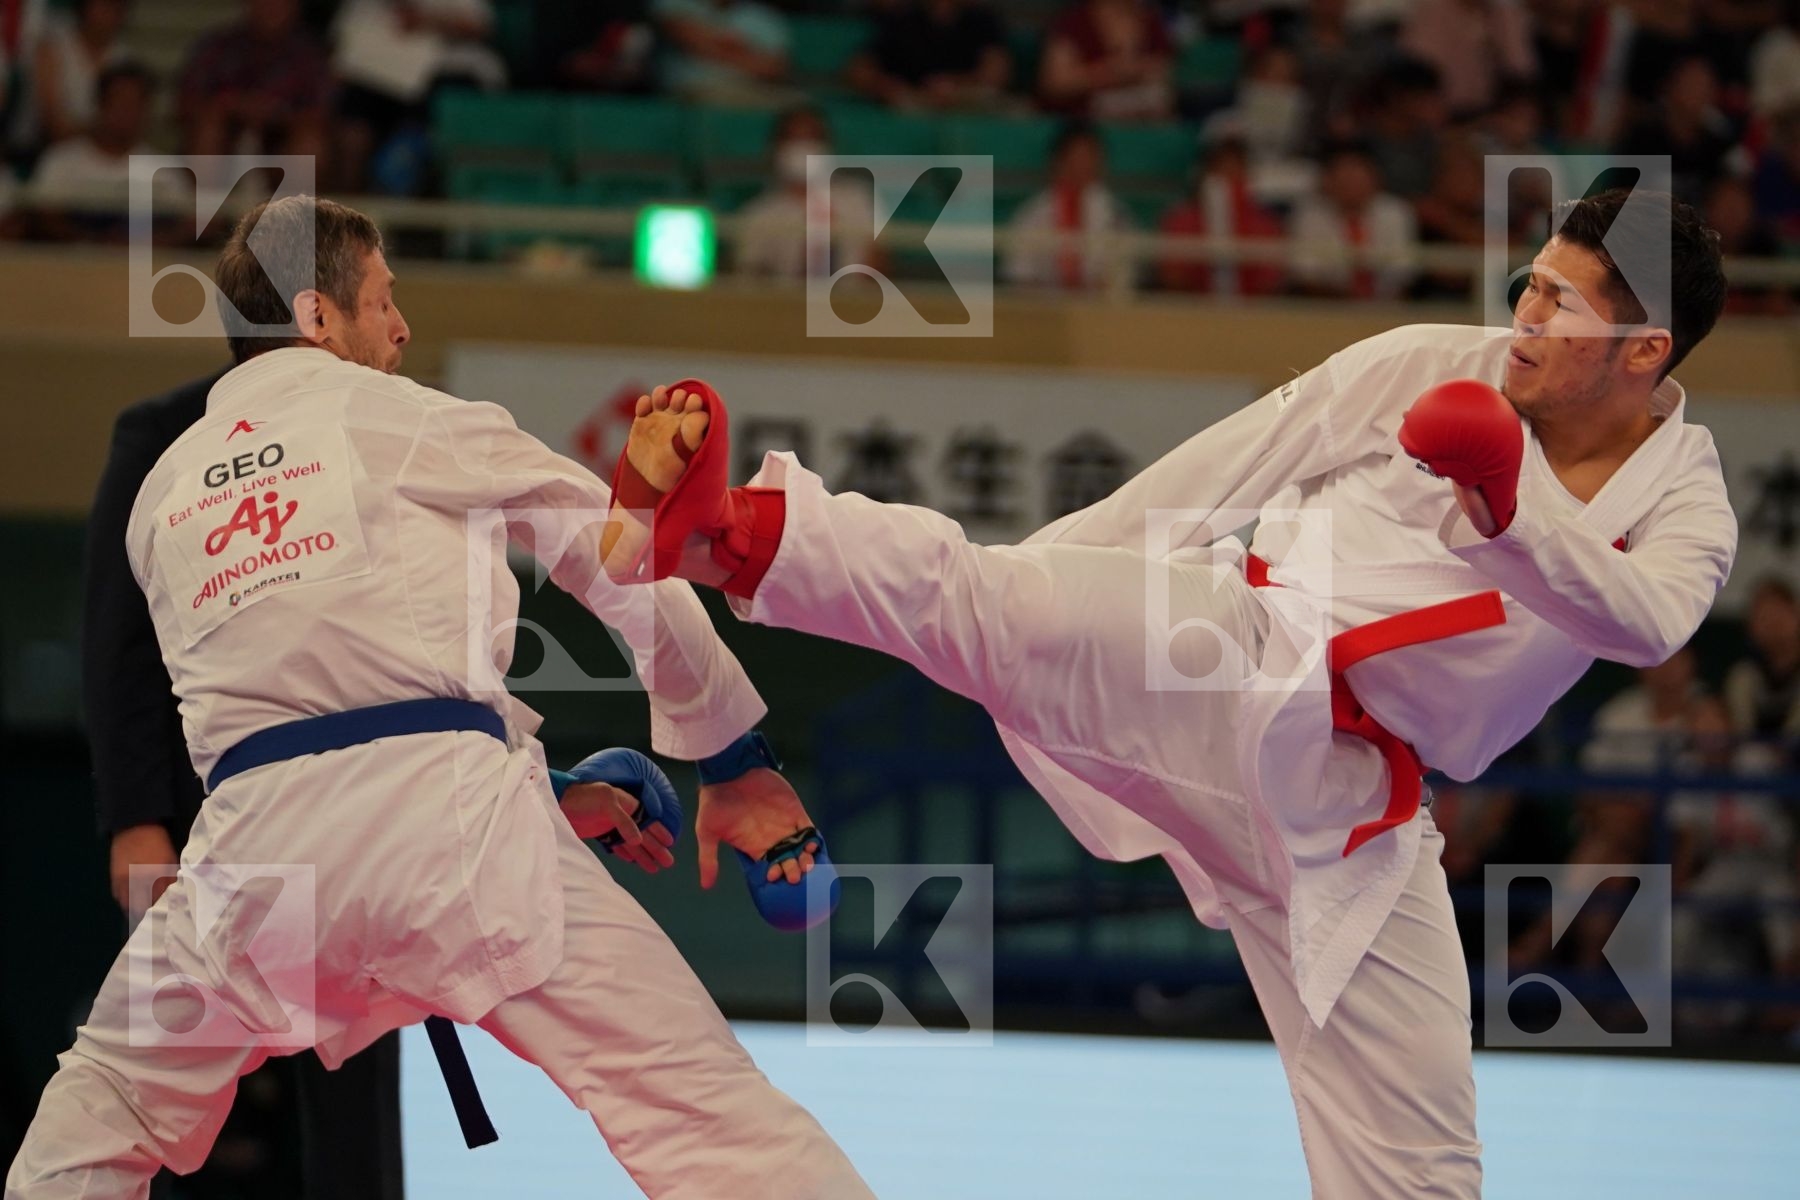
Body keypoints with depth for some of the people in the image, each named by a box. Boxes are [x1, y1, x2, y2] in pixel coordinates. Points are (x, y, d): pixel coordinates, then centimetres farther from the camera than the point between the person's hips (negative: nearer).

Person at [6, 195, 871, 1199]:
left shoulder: (163, 494, 23)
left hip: (258, 839, 4)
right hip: (444, 822, -4)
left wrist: (550, 787, 31)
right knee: (702, 1105, -7)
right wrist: (738, 761, 23)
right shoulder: (405, 420, 10)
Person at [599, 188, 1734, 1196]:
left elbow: (1645, 625, -19)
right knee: (993, 604, -32)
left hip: (1343, 813, 2)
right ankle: (718, 530, -55)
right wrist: (1034, 572, 8)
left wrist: (1511, 513, -37)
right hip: (1230, 660, -2)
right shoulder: (1430, 366, 3)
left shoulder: (1688, 510, 5)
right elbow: (1220, 471, 7)